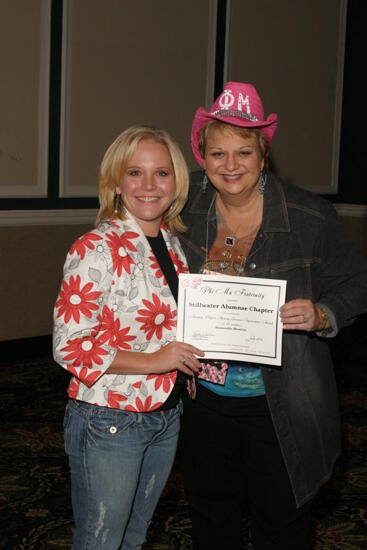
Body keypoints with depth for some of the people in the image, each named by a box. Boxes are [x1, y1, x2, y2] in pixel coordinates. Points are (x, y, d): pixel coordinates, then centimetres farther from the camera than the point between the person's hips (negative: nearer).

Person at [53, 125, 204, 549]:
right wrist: (152, 361, -21)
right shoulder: (96, 249, -17)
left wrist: (192, 358, 0)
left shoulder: (173, 244, 6)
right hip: (109, 423, -7)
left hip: (166, 418, 7)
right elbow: (69, 346, -19)